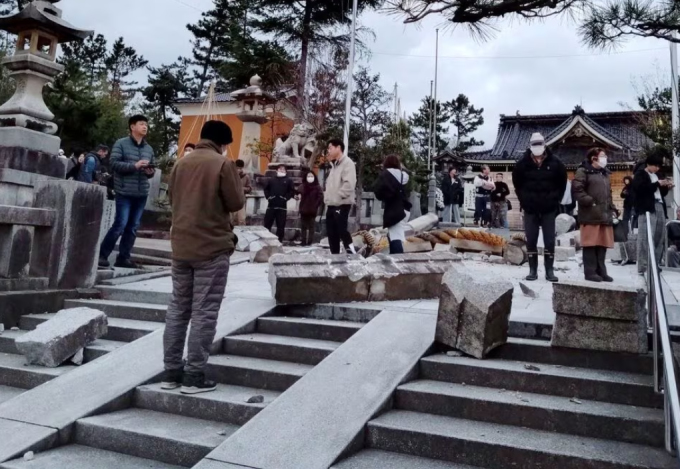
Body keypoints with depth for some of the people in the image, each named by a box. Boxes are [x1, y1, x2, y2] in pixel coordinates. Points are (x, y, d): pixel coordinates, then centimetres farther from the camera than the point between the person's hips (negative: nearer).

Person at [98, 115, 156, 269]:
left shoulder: (149, 149, 15)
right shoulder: (121, 144, -1)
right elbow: (114, 163, -10)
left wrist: (151, 172, -1)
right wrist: (134, 165, -19)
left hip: (142, 194, 6)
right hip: (125, 192, -6)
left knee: (133, 227, 7)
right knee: (120, 225, -9)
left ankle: (124, 258, 16)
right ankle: (102, 255, 4)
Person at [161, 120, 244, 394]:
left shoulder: (181, 164, 10)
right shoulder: (223, 164, -8)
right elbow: (236, 203, -8)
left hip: (181, 246, 6)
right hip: (212, 247, -6)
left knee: (178, 308, 12)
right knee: (204, 312, -1)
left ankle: (171, 372, 16)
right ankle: (194, 376, 1)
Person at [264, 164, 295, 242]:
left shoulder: (288, 180, 8)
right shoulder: (271, 180, 15)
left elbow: (292, 191, 2)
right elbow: (266, 189, 16)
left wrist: (286, 198, -10)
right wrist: (268, 196, 1)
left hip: (282, 206, -2)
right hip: (271, 205, 2)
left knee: (281, 225, -1)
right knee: (267, 224, 2)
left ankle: (279, 241, 6)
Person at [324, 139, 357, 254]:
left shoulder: (347, 163, -10)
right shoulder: (334, 165, 19)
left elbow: (349, 184, -22)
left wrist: (337, 197, -21)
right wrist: (327, 197, 12)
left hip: (342, 204, -9)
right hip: (331, 205, 9)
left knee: (342, 230, -12)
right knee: (331, 232, 10)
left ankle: (353, 254, -5)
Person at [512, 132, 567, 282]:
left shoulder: (555, 163, -4)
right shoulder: (523, 163, -4)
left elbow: (562, 183, 9)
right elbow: (517, 183, 11)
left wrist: (556, 199, 3)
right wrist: (523, 200, 5)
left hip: (549, 208, 0)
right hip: (530, 208, 0)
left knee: (549, 241, 2)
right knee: (531, 241, 4)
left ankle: (549, 270, 10)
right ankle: (533, 270, 12)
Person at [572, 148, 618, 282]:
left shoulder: (604, 173, 25)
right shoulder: (583, 171, -2)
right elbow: (577, 190, -13)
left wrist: (612, 208, 18)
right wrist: (590, 202, -17)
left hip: (604, 215, 8)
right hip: (590, 215, -8)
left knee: (602, 244, 7)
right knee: (591, 244, -7)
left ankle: (601, 271, 13)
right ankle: (590, 272, -3)